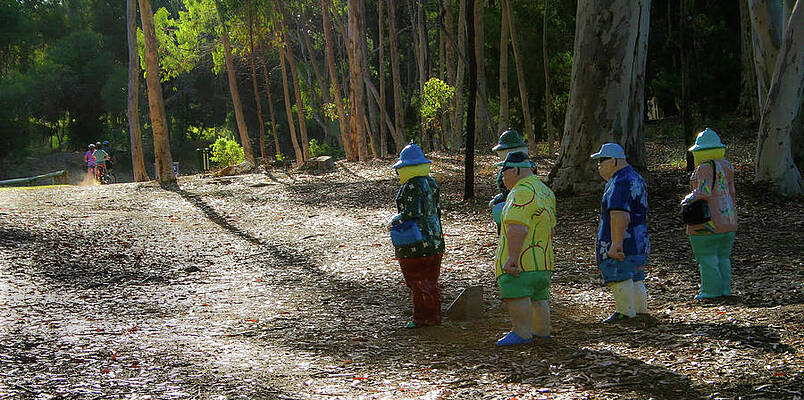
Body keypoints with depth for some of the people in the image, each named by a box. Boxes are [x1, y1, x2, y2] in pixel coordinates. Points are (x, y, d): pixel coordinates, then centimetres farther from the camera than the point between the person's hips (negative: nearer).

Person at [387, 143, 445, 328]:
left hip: (414, 243, -8)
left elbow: (410, 213, -25)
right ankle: (434, 315, 23)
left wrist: (393, 221, -7)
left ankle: (422, 318, 6)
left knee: (417, 280, 1)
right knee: (431, 280, 16)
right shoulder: (431, 183, 7)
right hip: (433, 238, 8)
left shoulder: (412, 186, -19)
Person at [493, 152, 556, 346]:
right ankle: (542, 331, 22)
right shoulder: (545, 191, 19)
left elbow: (517, 228, -25)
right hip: (542, 260, 10)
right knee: (538, 296, 15)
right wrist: (546, 255, 31)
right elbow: (550, 229, 25)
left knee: (516, 294, -11)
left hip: (521, 258, -10)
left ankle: (522, 332, -12)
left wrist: (512, 257, -27)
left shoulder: (522, 193, -16)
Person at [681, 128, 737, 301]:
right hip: (727, 220, 8)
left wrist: (687, 200, -6)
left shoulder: (705, 167, -15)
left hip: (708, 219, -8)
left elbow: (703, 193, -23)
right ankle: (725, 288, 16)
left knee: (707, 257, -1)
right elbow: (731, 193, 15)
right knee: (723, 257, 14)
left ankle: (711, 290, 1)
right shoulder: (726, 165, 10)